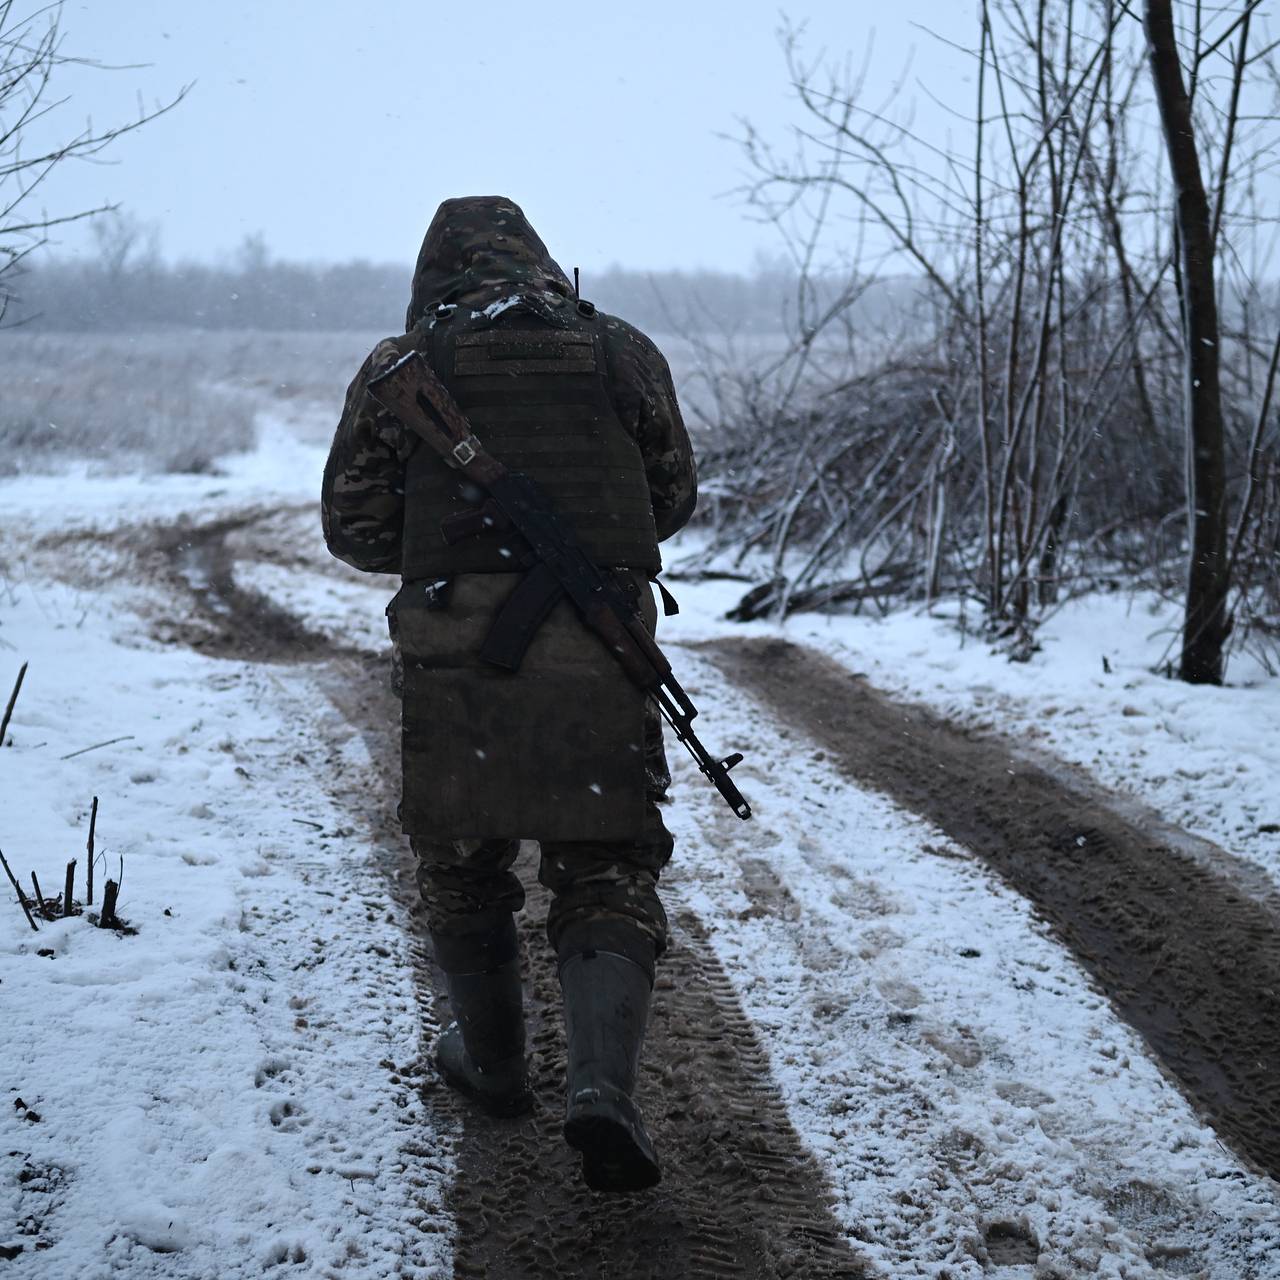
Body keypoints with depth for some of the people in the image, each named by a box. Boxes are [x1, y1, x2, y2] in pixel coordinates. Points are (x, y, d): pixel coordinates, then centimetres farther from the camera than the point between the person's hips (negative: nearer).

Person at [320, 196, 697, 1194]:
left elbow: (353, 527, 5)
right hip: (598, 653, 0)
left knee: (463, 865, 19)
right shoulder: (622, 352, 7)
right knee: (608, 878, 7)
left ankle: (492, 1062, 32)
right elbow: (674, 497, 16)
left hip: (455, 653, 0)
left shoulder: (401, 367, 3)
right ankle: (603, 1086, -12)